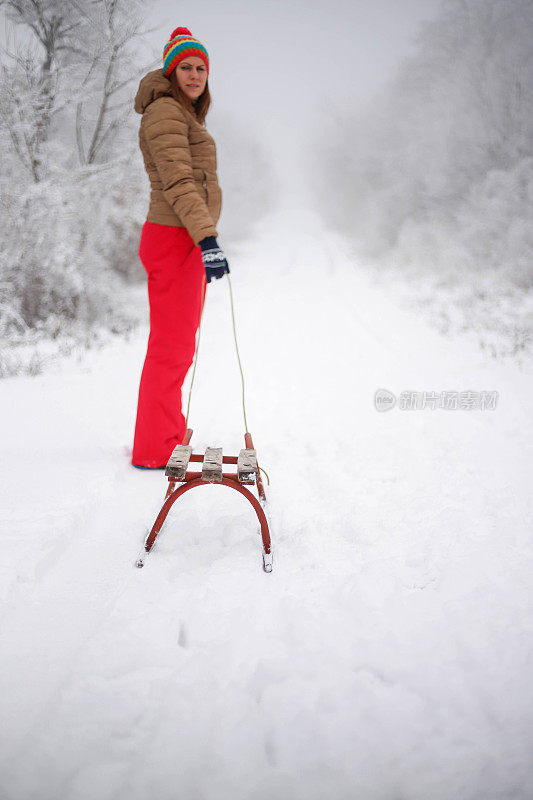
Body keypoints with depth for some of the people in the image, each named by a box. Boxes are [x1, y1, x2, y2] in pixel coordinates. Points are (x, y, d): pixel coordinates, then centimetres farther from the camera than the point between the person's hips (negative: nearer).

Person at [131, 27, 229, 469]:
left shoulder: (186, 116, 21)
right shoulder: (165, 111, -11)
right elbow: (179, 181, -22)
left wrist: (204, 240, 28)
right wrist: (207, 239, -31)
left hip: (187, 239, 10)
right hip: (173, 239, -10)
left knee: (180, 344, 15)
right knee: (172, 346, -7)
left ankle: (169, 432, 26)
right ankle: (153, 450, 0)